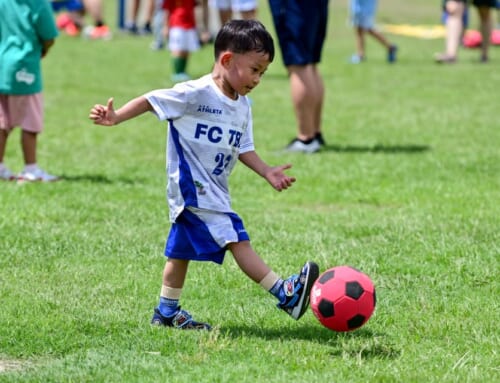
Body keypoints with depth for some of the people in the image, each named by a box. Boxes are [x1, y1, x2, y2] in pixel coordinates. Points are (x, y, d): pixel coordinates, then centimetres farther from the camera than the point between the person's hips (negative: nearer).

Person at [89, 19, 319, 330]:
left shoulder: (242, 105, 8)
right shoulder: (196, 94, -16)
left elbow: (243, 149, 14)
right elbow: (152, 100, -12)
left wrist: (267, 172, 2)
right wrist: (115, 118, -21)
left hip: (214, 191, 9)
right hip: (192, 186, -9)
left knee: (182, 251, 19)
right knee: (237, 240, -14)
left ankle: (167, 312, 29)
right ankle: (285, 294, -17)